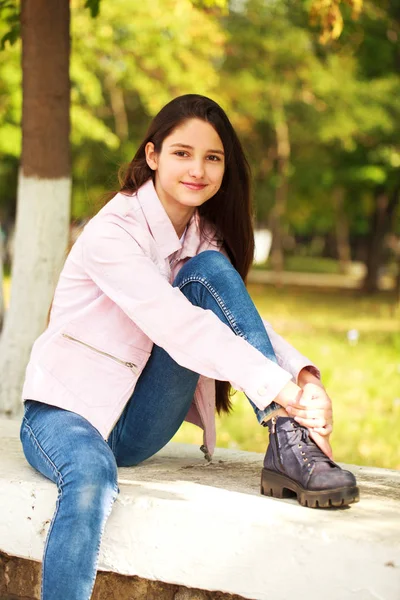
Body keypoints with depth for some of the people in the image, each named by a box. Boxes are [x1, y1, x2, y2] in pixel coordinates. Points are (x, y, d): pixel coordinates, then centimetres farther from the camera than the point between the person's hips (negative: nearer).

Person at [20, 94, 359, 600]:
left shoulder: (205, 238, 4)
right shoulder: (113, 232, -18)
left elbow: (244, 321, -5)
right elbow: (177, 326, -30)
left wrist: (303, 376, -27)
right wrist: (280, 389, -38)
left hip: (139, 427, 5)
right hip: (66, 412, -5)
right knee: (92, 472, -42)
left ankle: (287, 448, -25)